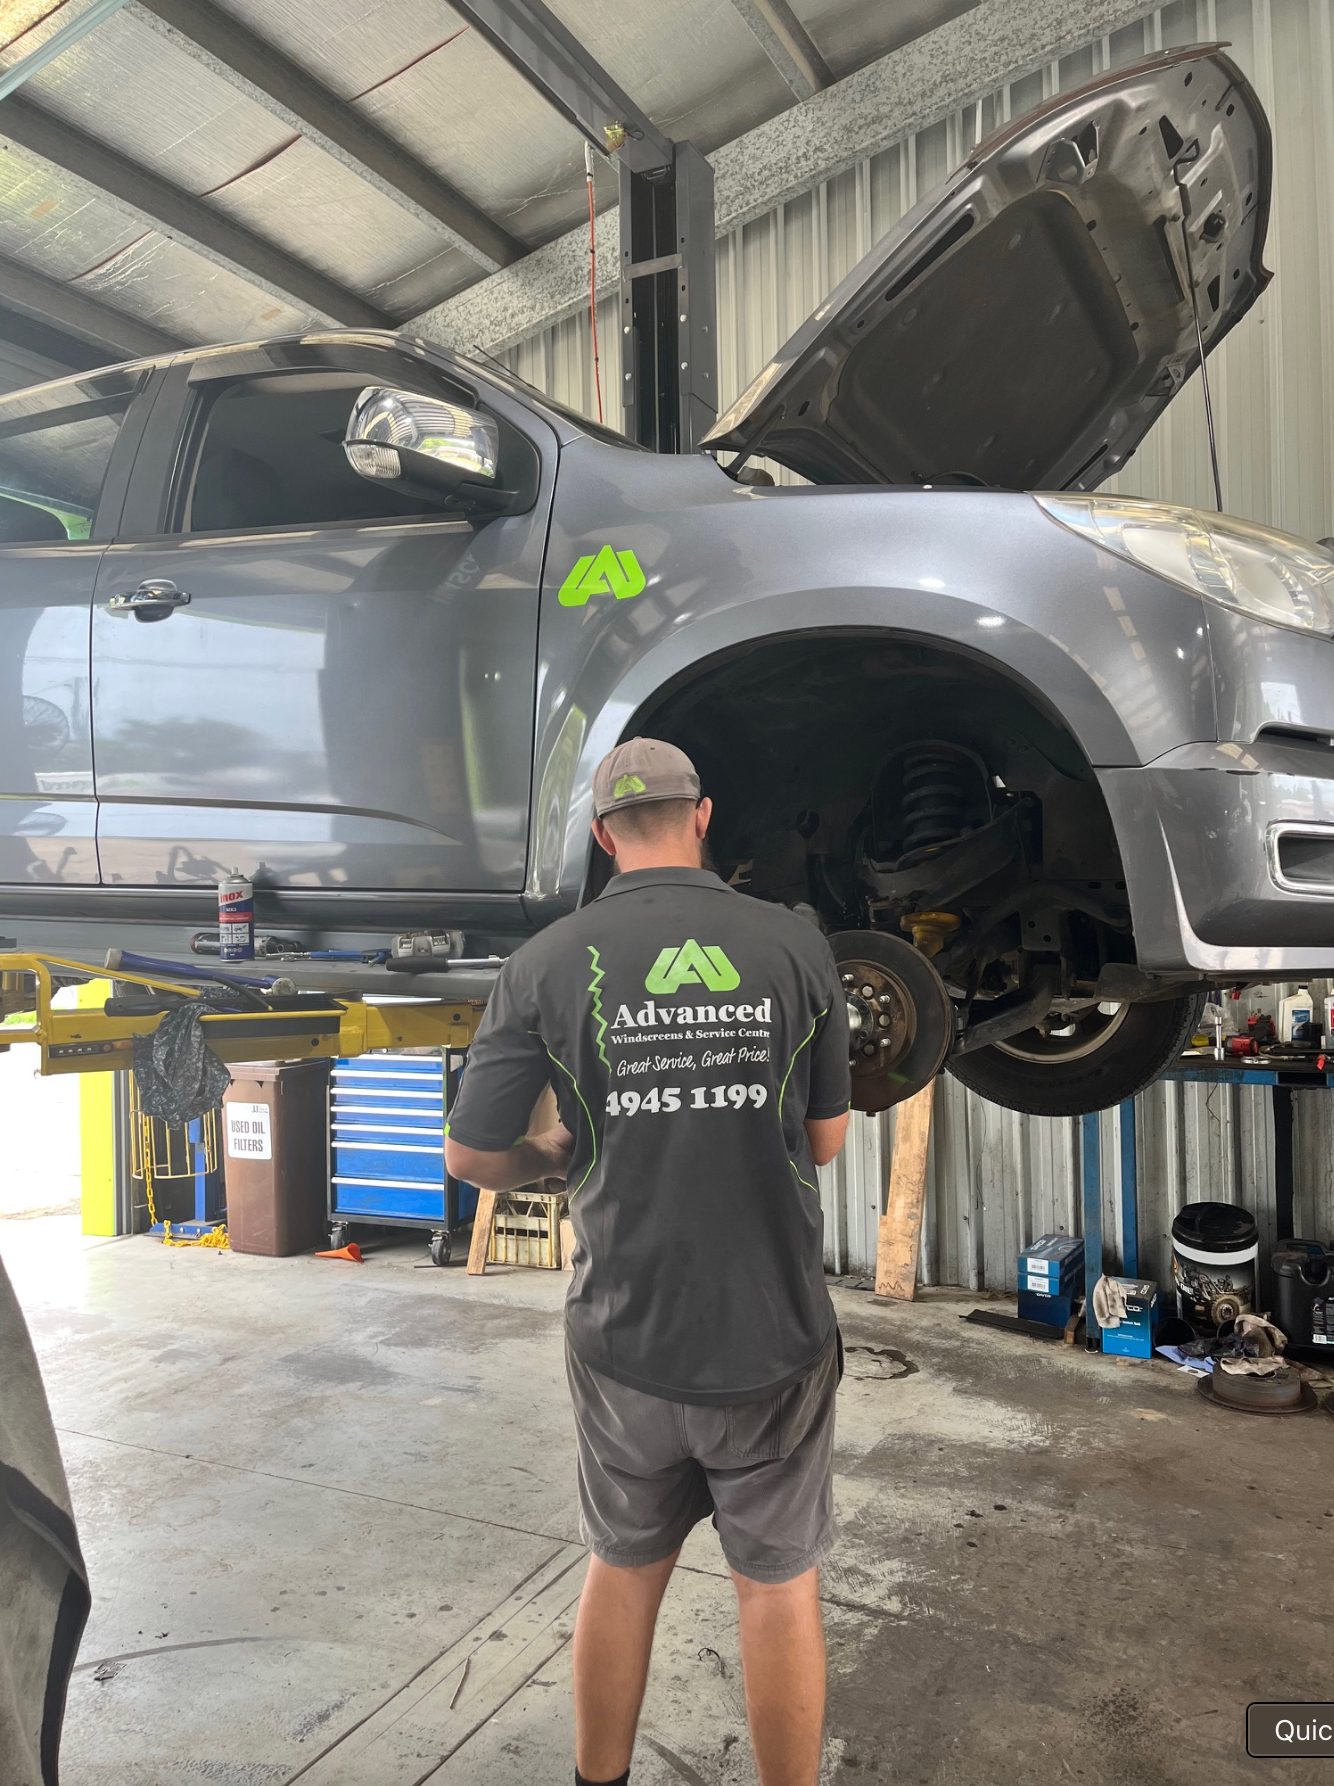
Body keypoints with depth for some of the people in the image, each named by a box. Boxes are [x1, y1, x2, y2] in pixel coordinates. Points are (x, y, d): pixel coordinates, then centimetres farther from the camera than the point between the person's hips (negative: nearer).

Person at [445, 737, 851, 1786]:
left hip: (624, 1340, 1)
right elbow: (824, 1139, 1)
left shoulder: (548, 963, -9)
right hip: (775, 1339, -1)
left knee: (624, 1570, 23)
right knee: (779, 1587, 17)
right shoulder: (795, 947, -8)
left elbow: (472, 1156, -4)